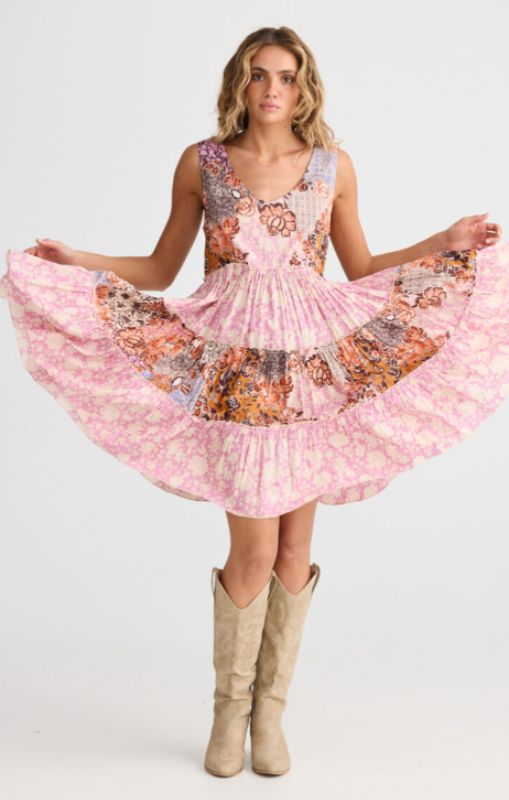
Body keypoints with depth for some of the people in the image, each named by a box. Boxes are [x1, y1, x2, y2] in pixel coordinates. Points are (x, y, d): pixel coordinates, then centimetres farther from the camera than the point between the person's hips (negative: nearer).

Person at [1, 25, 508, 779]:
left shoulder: (334, 165, 7)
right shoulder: (200, 162, 3)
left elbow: (361, 269, 14)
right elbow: (159, 270, 8)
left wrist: (444, 243, 6)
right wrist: (77, 261, -4)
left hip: (314, 367, 2)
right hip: (235, 370, -2)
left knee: (294, 548, 4)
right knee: (255, 551, -5)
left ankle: (271, 710, 22)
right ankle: (230, 708, 19)